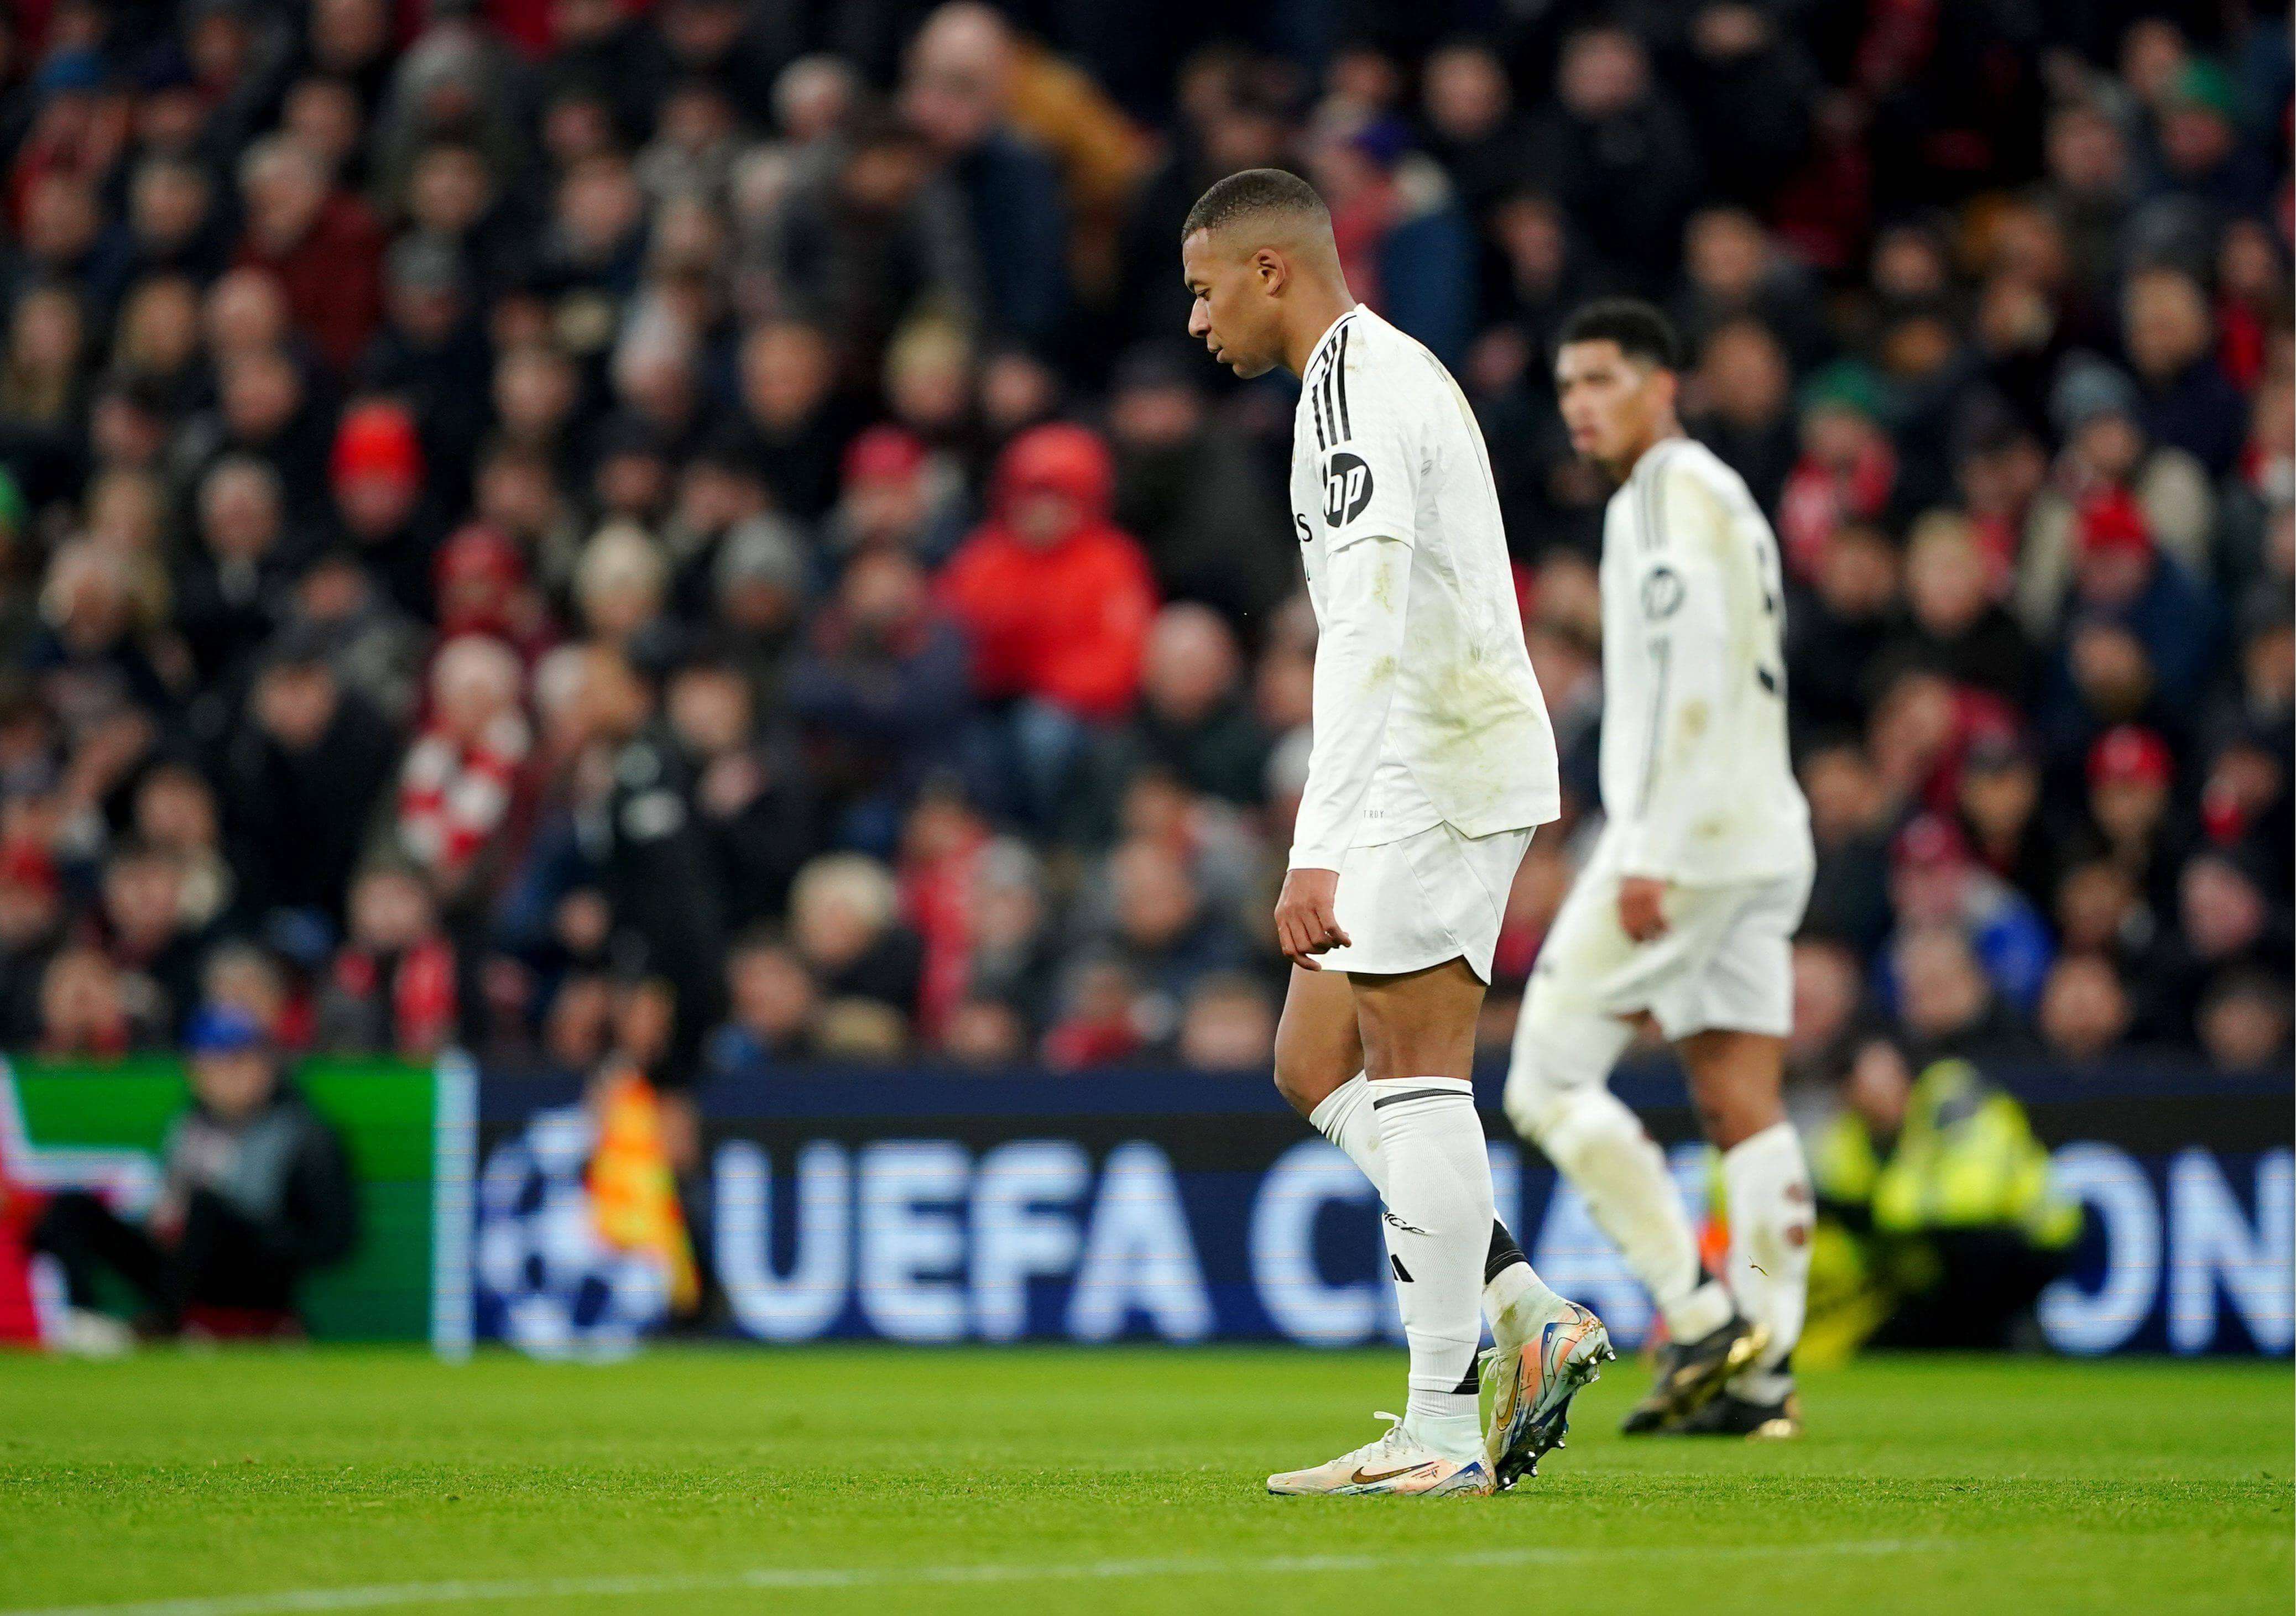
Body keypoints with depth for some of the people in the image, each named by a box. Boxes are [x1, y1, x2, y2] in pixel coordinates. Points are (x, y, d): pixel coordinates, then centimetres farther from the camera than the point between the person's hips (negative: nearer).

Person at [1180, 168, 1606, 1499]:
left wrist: (1320, 852, -29)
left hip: (1437, 764, -10)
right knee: (1316, 1066, 10)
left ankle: (1442, 1436, -9)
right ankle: (1528, 1316, 4)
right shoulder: (1395, 370, 21)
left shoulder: (1353, 384, -13)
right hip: (1435, 776, 10)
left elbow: (1370, 631, -24)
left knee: (1414, 1068, -9)